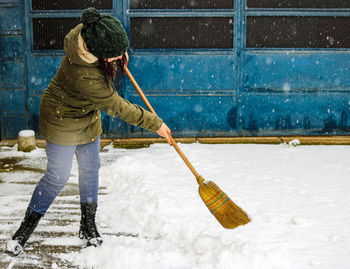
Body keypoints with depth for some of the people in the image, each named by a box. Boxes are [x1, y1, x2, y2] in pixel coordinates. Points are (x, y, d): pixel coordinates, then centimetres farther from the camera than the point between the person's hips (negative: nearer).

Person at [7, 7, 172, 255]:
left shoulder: (88, 31, -20)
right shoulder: (86, 75, -40)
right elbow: (117, 107, -30)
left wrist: (119, 52, 4)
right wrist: (156, 124, -22)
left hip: (88, 118, 8)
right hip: (63, 121, -8)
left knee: (90, 170, 12)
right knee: (57, 176, 0)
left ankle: (88, 225, 27)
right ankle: (26, 228, 18)